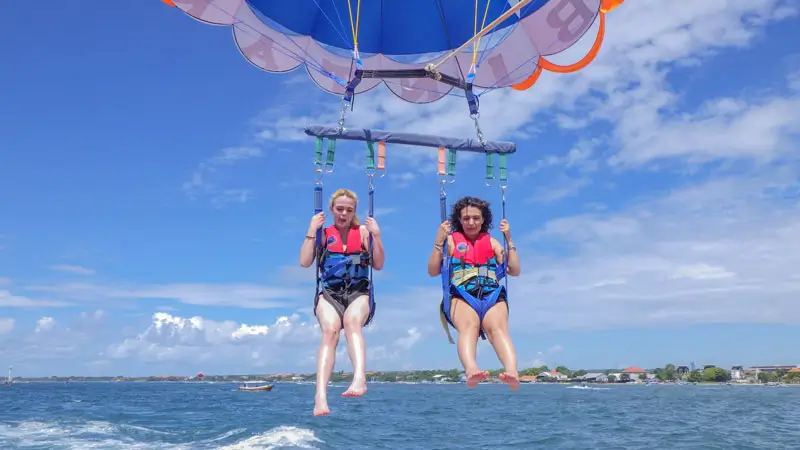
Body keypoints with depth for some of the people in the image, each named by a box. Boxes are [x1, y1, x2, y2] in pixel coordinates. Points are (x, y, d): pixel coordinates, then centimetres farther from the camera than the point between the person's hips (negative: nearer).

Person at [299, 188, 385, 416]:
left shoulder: (362, 232, 14)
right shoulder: (323, 233, 14)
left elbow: (378, 265, 7)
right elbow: (304, 262, 1)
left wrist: (376, 236, -4)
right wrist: (311, 231, -4)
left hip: (359, 292, 0)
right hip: (329, 292, 0)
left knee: (351, 321, -36)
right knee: (330, 330, -31)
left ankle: (360, 378, -56)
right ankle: (320, 396, -45)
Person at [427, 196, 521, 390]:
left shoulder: (491, 242, 27)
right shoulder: (451, 240, 22)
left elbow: (514, 271, 19)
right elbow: (433, 271, 11)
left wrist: (509, 240, 14)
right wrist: (439, 241, 2)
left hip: (492, 293, 2)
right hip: (461, 294, -1)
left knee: (498, 327, -34)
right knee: (469, 326, -38)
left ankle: (512, 373, -59)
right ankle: (471, 371, -64)